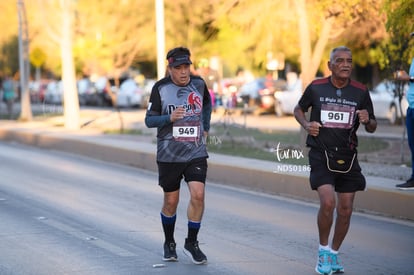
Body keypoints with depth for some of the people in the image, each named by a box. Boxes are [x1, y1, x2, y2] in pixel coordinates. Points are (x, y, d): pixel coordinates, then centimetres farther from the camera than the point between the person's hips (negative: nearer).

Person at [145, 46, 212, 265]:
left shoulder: (198, 84, 2)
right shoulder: (160, 88, -7)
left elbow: (207, 103, 24)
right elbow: (149, 120, -6)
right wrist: (170, 118, -23)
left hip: (196, 153, 1)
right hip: (169, 155, -1)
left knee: (198, 195, -15)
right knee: (171, 202, 8)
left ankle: (191, 243, 0)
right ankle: (169, 243, 29)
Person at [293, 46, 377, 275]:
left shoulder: (360, 92, 0)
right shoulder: (316, 88, -3)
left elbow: (372, 128, 9)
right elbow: (298, 109, 15)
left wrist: (367, 120, -14)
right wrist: (306, 124, -6)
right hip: (320, 154, -3)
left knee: (345, 210, 4)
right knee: (327, 202, -20)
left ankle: (334, 254, 25)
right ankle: (323, 250, 2)